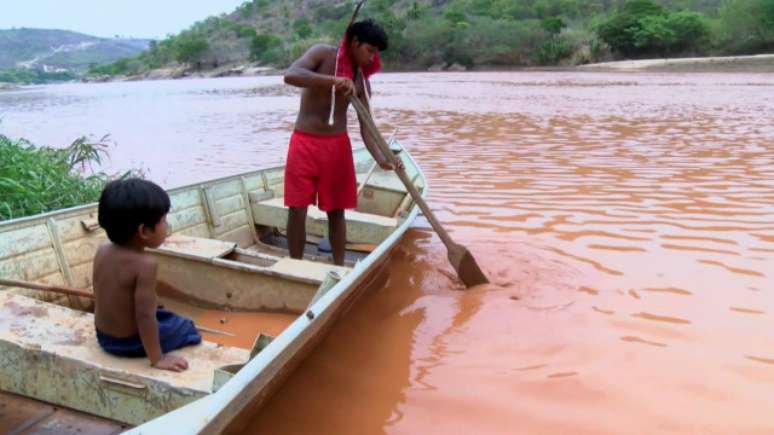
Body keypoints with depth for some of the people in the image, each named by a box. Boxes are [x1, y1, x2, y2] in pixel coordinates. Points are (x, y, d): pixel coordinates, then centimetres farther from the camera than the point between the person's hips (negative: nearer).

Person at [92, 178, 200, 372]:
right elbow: (144, 315, -29)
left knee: (163, 315, 30)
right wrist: (157, 358, -22)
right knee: (188, 330, 14)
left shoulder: (102, 252, -6)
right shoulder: (145, 263, -29)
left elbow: (104, 296, 6)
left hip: (103, 336, 7)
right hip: (130, 343, -7)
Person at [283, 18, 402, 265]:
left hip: (338, 146, 4)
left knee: (336, 211, 8)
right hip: (304, 144, -3)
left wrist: (380, 158, -19)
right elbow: (290, 75, -25)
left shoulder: (362, 81, 3)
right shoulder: (322, 54, -8)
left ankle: (339, 268, 19)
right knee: (297, 210, -3)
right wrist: (334, 81, -36)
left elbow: (366, 125, -2)